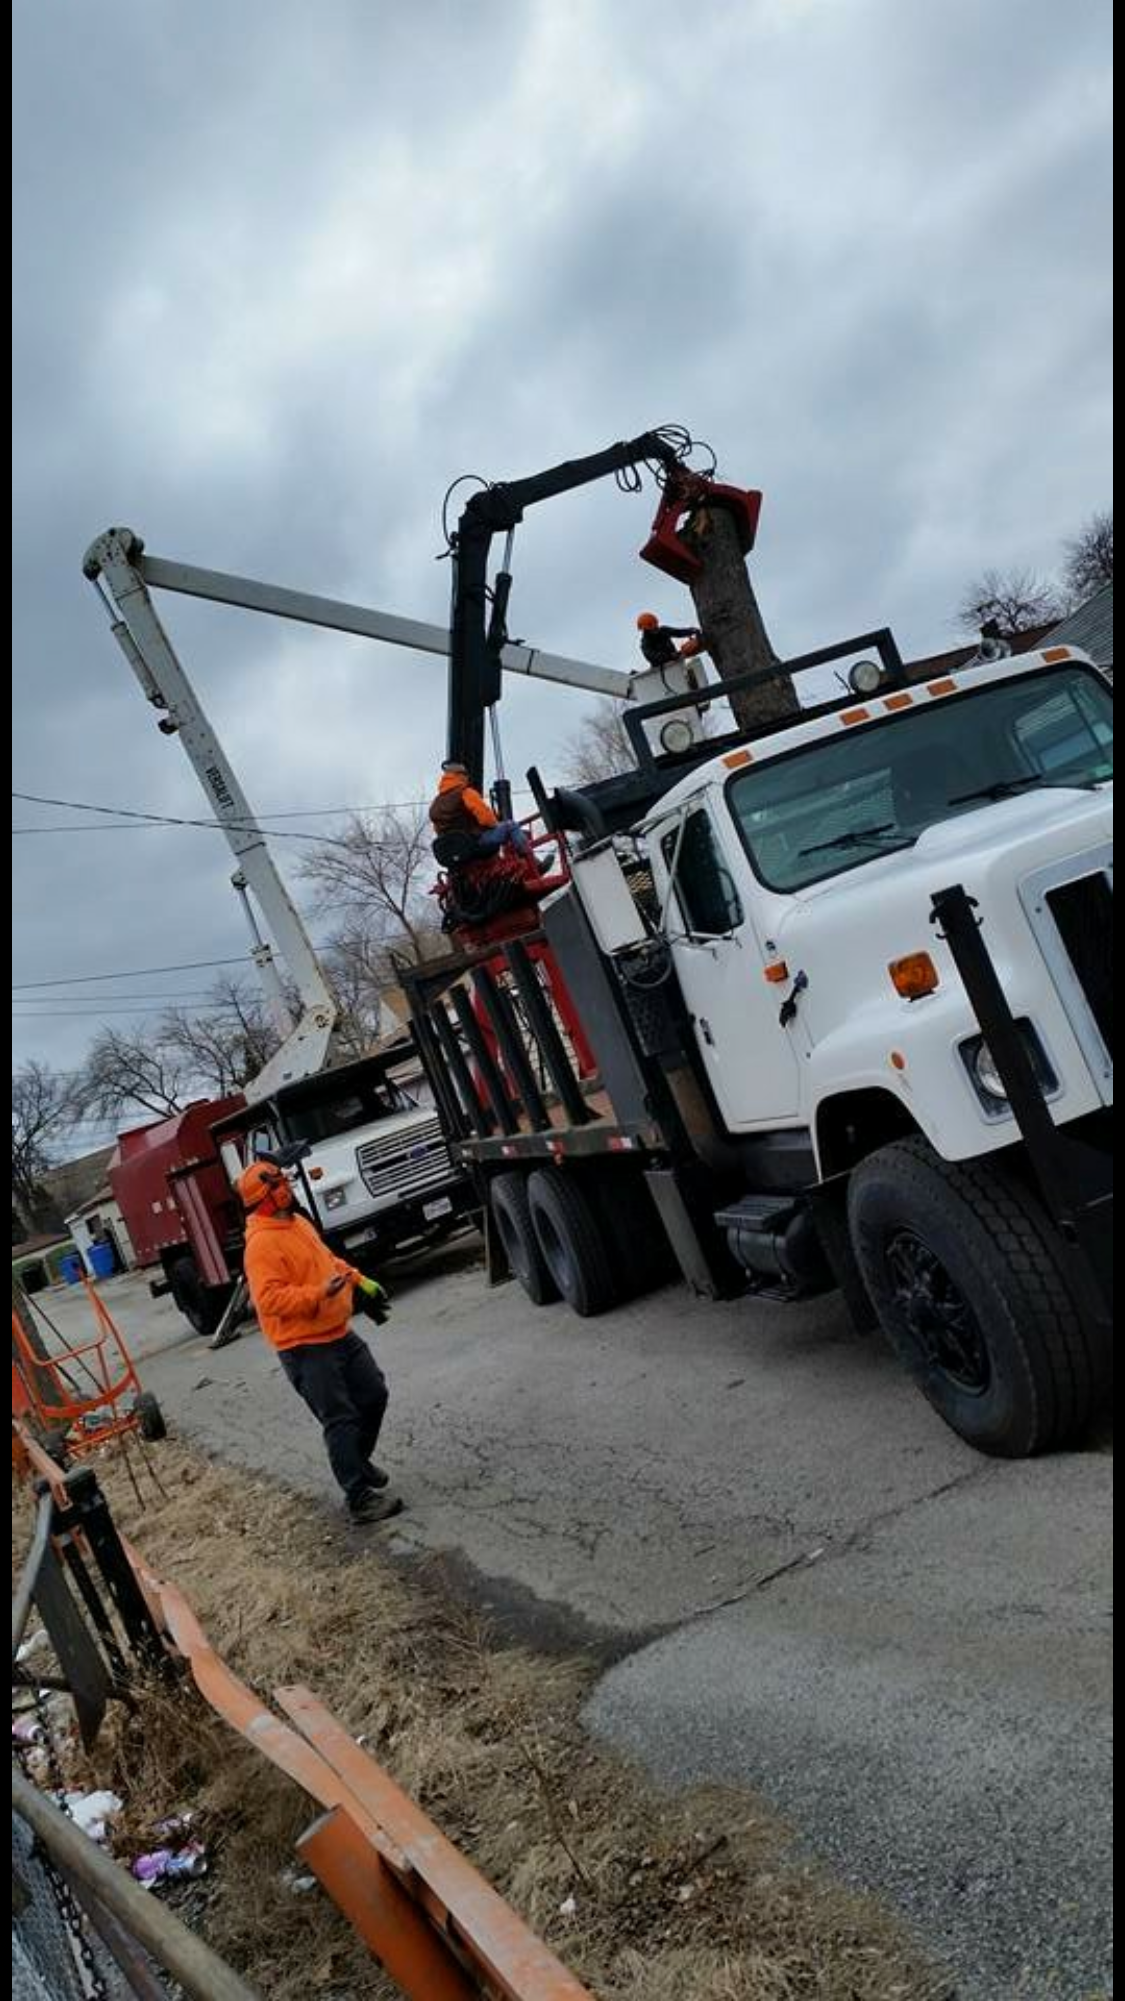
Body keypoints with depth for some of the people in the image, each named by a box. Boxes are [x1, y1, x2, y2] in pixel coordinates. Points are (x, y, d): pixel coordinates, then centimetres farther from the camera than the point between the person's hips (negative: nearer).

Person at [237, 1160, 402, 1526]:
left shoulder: (298, 1222, 10)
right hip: (305, 1348, -9)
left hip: (338, 1334, 9)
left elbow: (329, 1260, 23)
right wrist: (318, 1294, -33)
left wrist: (359, 1281, 13)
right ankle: (359, 1497, 3)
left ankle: (358, 1461, 37)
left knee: (374, 1393, 16)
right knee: (340, 1420, -6)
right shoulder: (262, 1244, -20)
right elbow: (269, 1299, -27)